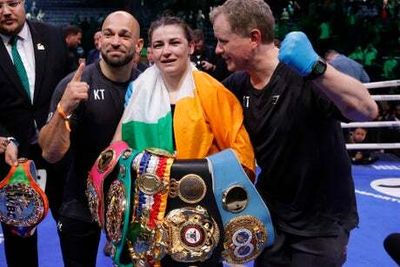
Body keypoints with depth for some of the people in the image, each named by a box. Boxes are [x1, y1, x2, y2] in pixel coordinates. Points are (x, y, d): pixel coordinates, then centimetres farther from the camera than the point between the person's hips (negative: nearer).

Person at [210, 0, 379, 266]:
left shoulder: (301, 74, -26)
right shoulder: (237, 85, -5)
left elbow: (368, 111, -39)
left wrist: (316, 69, -51)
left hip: (320, 220, -6)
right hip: (270, 213, 6)